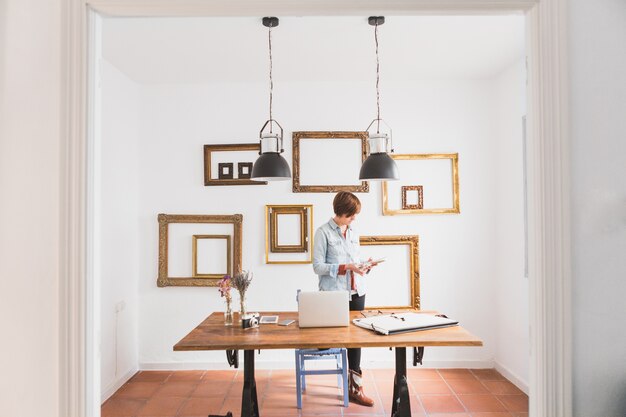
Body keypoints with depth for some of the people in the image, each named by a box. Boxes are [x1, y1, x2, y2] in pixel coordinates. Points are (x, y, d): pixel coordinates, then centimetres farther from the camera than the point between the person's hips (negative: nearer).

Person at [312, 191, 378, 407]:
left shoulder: (353, 233, 13)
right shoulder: (323, 232, -7)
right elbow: (318, 266, -11)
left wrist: (364, 266, -1)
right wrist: (347, 267, -19)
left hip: (356, 292, 6)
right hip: (334, 293, -6)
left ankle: (354, 387, 15)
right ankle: (355, 384, 15)